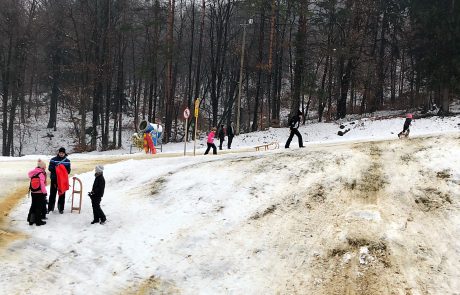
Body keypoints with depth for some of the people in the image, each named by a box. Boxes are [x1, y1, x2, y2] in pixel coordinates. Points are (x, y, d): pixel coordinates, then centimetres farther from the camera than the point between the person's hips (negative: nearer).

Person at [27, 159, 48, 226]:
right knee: (39, 207, 3)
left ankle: (30, 220, 23)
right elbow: (42, 184, -18)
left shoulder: (32, 173, 2)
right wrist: (45, 192, -10)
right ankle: (38, 221, 8)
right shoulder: (41, 174, -17)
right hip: (40, 193, -6)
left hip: (33, 192, 6)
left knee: (33, 206, 17)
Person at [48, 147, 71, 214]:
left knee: (62, 194, 6)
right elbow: (50, 168, -6)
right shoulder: (53, 160, 0)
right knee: (52, 194, 4)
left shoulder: (67, 161, 3)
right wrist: (55, 168, -23)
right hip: (54, 179, -1)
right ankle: (50, 208, 14)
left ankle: (61, 208, 16)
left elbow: (68, 171, 3)